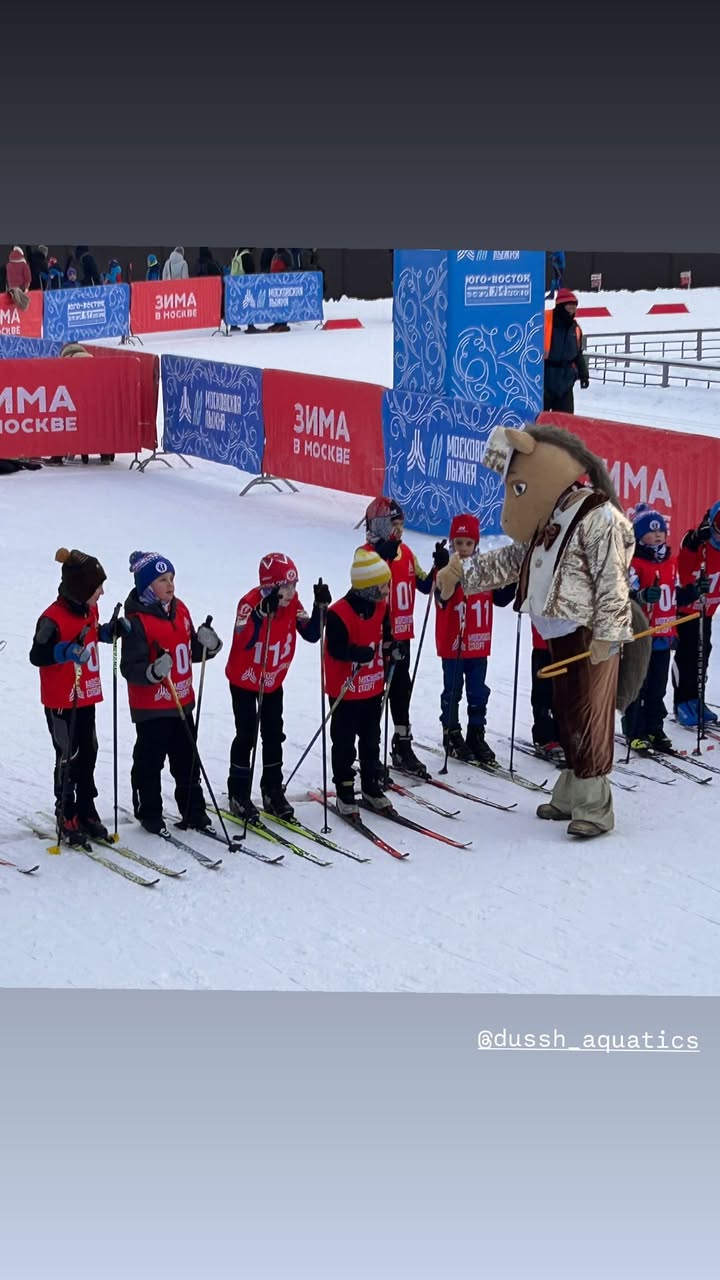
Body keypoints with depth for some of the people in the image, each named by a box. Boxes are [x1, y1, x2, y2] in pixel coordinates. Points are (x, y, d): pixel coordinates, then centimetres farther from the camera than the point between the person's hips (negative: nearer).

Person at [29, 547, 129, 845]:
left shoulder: (89, 610, 4)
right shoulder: (53, 618, -22)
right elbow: (37, 655, -20)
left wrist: (112, 630, 3)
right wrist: (65, 651, -36)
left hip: (86, 698, 8)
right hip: (61, 703, -8)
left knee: (87, 756, 14)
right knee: (68, 759, 1)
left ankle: (86, 812, 26)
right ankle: (66, 819, 14)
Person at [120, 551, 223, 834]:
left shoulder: (180, 610, 5)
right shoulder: (137, 621, -18)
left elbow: (191, 651, 15)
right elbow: (130, 667, -21)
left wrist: (207, 644, -5)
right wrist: (153, 672, -38)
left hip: (182, 702, 7)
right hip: (151, 706, -7)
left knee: (187, 760, 15)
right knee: (150, 762, 6)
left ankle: (193, 811, 26)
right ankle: (149, 814, 21)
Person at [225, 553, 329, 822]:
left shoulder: (292, 604, -9)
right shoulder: (250, 603, -27)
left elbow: (312, 634, -10)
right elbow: (244, 641, -41)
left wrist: (320, 606, -23)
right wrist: (263, 611, -51)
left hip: (273, 682, 5)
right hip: (244, 681, -5)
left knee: (274, 735, 9)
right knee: (246, 736, -2)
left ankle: (273, 792, 21)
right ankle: (238, 795, 10)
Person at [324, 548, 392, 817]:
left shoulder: (380, 606, 0)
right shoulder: (339, 614, -24)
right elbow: (337, 649, -27)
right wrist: (360, 653, -38)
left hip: (373, 689, 7)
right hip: (345, 692, -7)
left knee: (371, 742, 18)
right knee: (344, 745, 5)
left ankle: (372, 787, 31)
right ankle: (344, 793, 16)